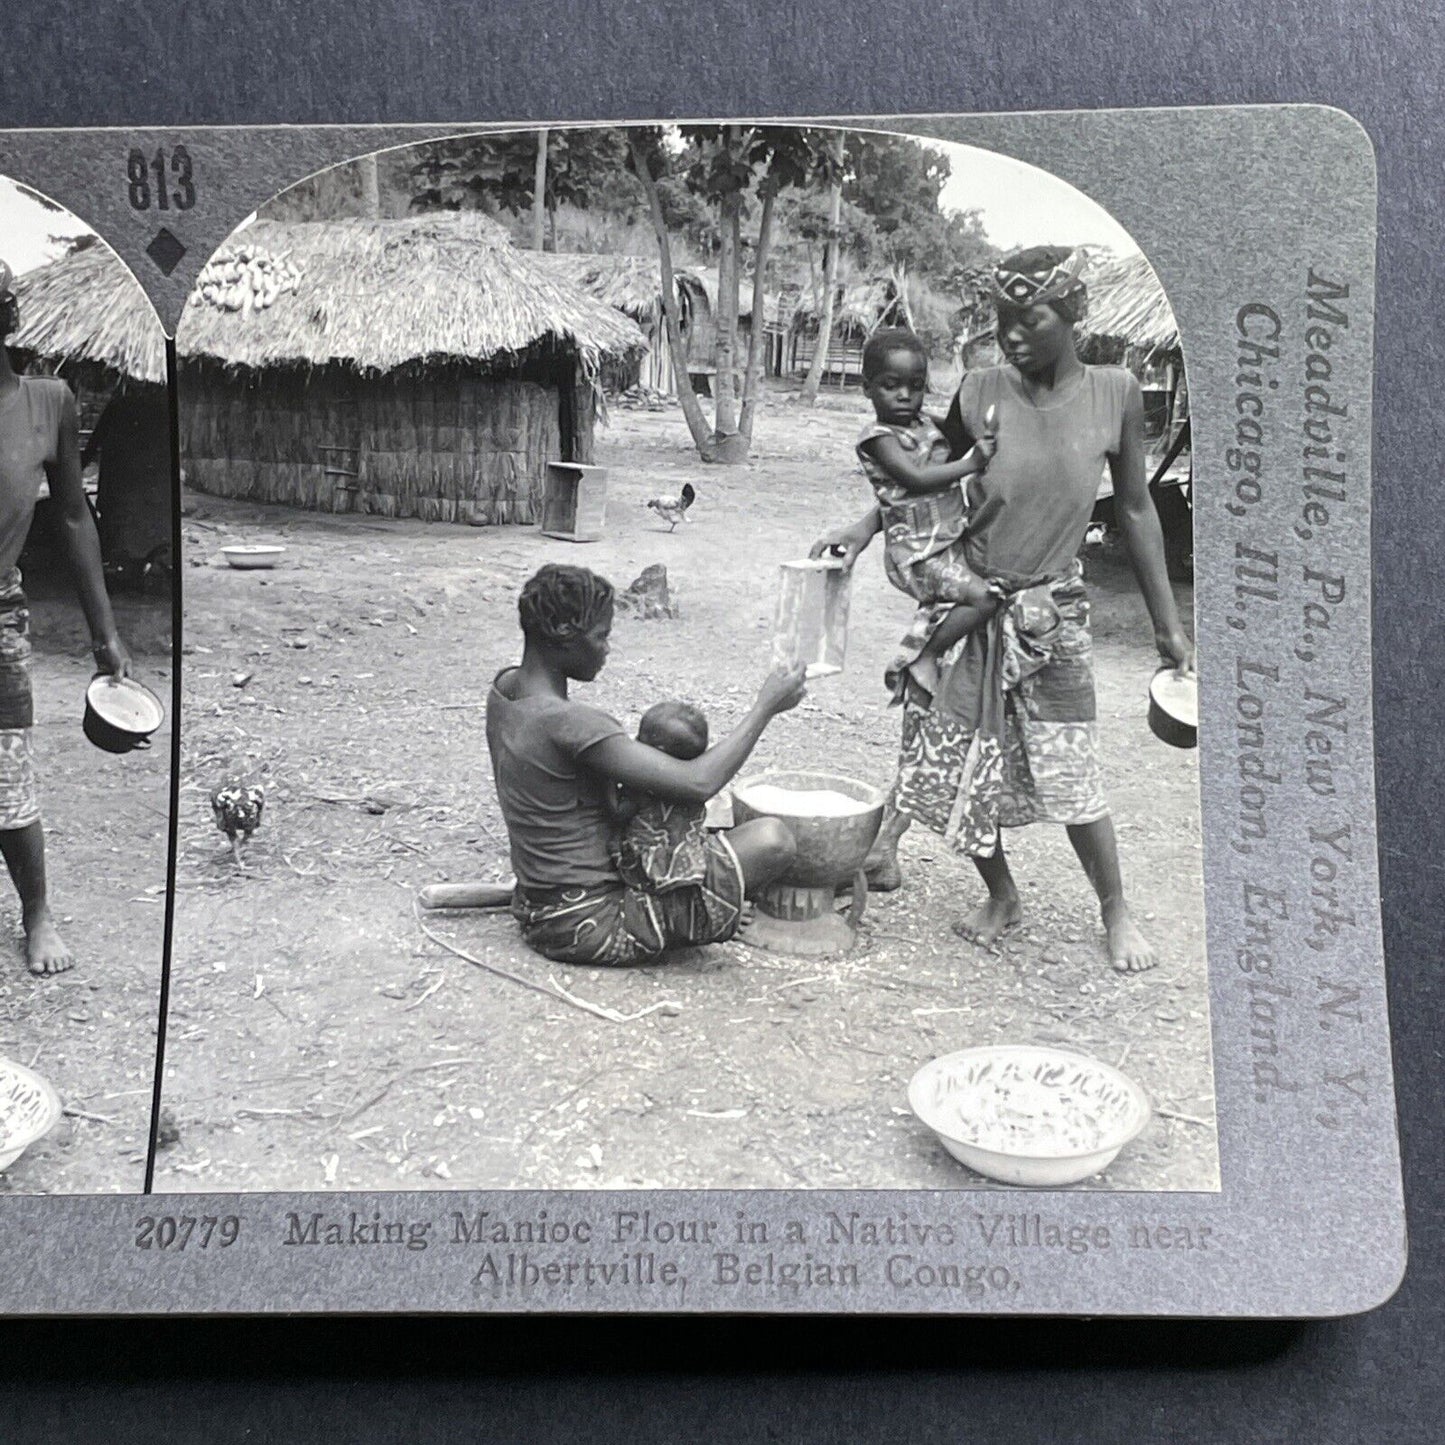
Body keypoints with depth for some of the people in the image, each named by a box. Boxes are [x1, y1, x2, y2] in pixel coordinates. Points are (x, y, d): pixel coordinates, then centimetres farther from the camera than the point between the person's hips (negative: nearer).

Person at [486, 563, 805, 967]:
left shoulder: (504, 689, 0)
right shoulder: (568, 723, -27)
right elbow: (697, 783, -28)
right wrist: (766, 706, -17)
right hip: (590, 928, -10)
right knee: (771, 840, -15)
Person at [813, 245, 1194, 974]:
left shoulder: (1114, 394, -4)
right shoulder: (981, 393, -6)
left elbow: (1135, 509, 5)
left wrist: (1167, 623, 7)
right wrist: (864, 528, -7)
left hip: (1052, 611, -1)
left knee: (1069, 772, 0)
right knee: (955, 760, 6)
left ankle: (1116, 913, 24)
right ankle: (1000, 894, 32)